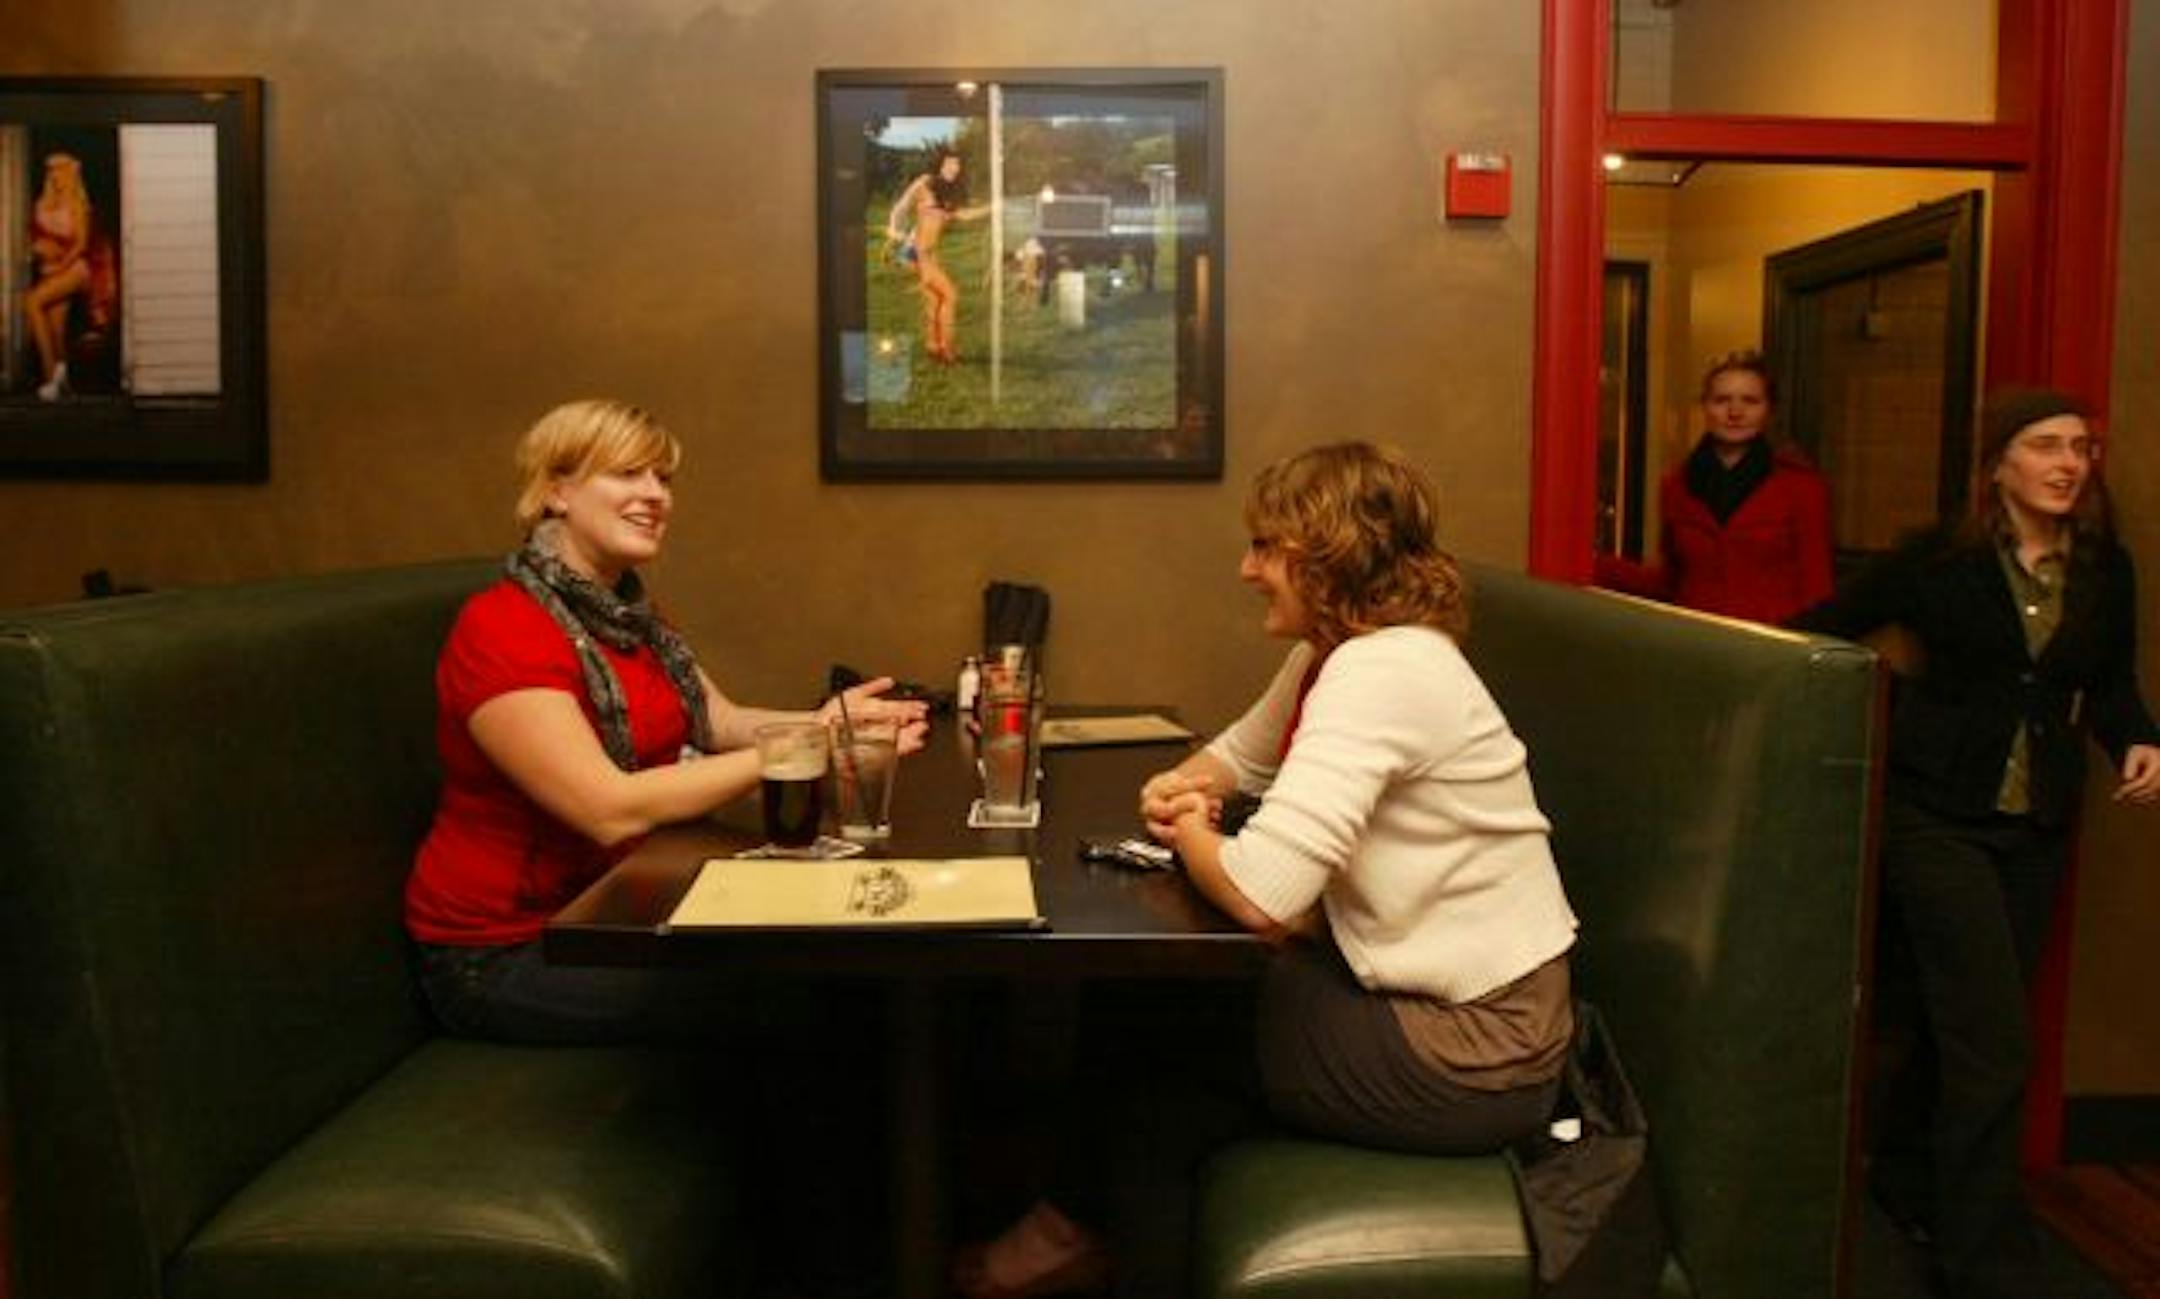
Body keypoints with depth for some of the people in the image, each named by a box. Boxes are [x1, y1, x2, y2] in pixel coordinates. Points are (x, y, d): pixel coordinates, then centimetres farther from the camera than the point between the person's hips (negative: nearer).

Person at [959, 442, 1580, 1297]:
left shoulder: (1382, 669, -26)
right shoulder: (1332, 652, 5)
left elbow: (1258, 893, -34)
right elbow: (1242, 753, 23)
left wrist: (1191, 834, -11)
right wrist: (1182, 786, -1)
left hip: (1467, 1048, -9)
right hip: (1419, 991, 9)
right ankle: (1092, 1222, 29)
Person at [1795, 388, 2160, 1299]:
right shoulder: (1939, 559, -7)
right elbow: (1827, 628, -1)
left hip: (2038, 828, 5)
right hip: (1937, 815, -5)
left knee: (1961, 1022, 15)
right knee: (1994, 1041, -8)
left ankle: (1908, 1181, 37)